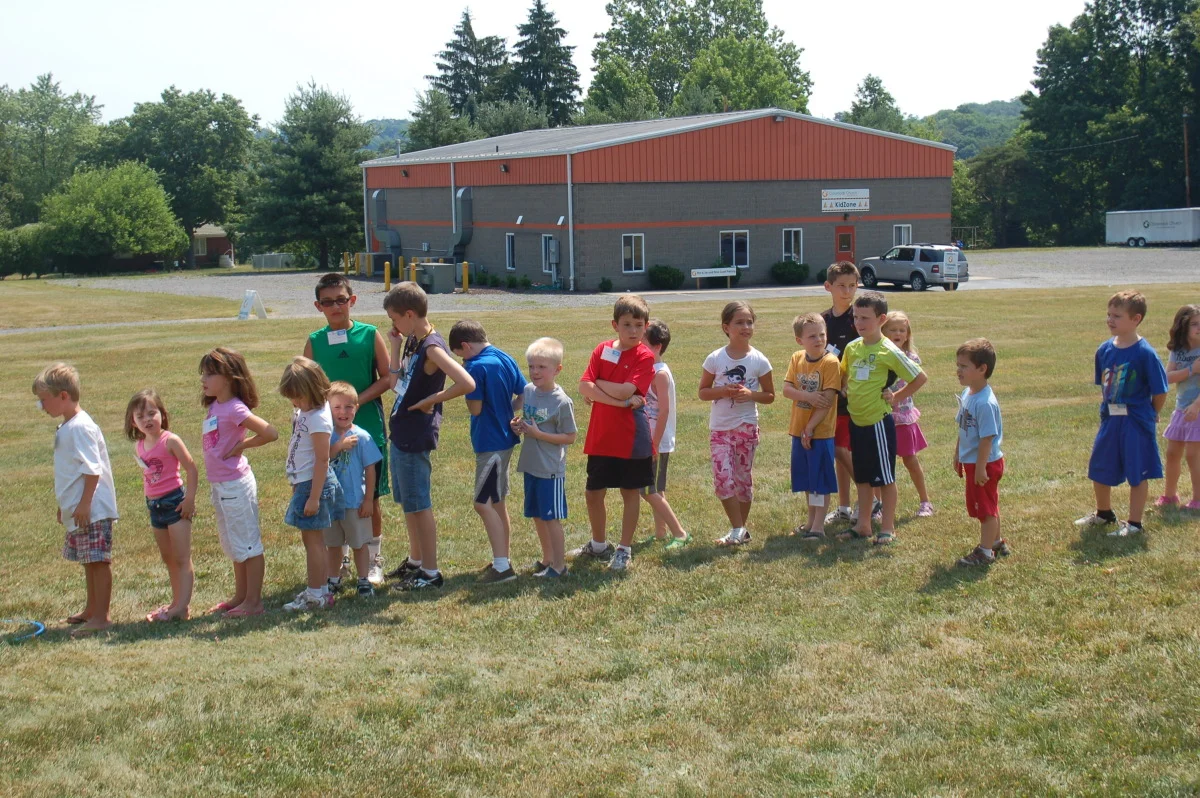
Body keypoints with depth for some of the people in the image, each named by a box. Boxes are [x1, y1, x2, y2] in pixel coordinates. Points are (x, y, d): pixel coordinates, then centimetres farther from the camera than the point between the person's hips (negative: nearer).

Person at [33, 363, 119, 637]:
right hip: (77, 509, 10)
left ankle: (101, 617, -4)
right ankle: (92, 609, 30)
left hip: (92, 509, -10)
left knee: (97, 560, -7)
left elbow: (92, 469, -21)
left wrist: (84, 503, -23)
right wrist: (65, 506, 26)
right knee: (88, 561, 18)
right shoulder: (66, 427, 15)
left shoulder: (80, 427, -17)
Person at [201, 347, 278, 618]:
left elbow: (270, 433, -25)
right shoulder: (214, 406, 7)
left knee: (248, 545, 1)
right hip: (218, 484, 9)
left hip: (236, 484, -9)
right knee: (234, 546, 19)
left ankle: (253, 602, 8)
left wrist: (241, 446, -14)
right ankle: (240, 597, 31)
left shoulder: (235, 409, -18)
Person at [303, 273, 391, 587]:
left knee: (369, 498, 5)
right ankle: (339, 560, 21)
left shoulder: (370, 335, -2)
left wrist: (358, 400, -14)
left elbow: (387, 378, -3)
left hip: (368, 428, -2)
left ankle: (373, 559, 19)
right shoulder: (314, 341, 4)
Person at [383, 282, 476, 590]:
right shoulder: (412, 342, 7)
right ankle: (415, 561, 33)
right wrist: (396, 346, 6)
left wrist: (432, 400, -21)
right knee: (407, 502, 19)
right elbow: (397, 381, 16)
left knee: (418, 504, -1)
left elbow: (467, 383, -31)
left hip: (416, 435, -10)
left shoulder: (432, 347, -21)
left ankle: (430, 572, 9)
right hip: (400, 432, 10)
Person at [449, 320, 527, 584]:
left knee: (483, 503, -5)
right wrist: (506, 413, 9)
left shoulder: (477, 367, -18)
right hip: (505, 438, 9)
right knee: (497, 503, 17)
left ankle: (502, 566, -7)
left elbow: (475, 408, -16)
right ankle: (502, 560, 24)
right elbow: (523, 396, 9)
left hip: (490, 442, -9)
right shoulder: (506, 359, 7)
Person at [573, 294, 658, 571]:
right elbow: (584, 387, -9)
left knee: (630, 492, 8)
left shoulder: (644, 357, -9)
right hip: (601, 436, 4)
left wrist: (598, 384, -7)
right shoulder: (603, 350, 2)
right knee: (593, 492, 13)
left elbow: (625, 390, -22)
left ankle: (624, 549, 20)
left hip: (632, 438, -4)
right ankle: (598, 544, 33)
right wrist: (621, 401, -18)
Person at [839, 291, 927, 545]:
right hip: (856, 421, 6)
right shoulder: (852, 348, 4)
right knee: (862, 477, 15)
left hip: (879, 421, -6)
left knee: (885, 477, 3)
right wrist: (846, 390, 7)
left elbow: (920, 378, -9)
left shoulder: (889, 351, -13)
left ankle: (888, 528, 12)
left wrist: (897, 397, -7)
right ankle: (863, 524, 24)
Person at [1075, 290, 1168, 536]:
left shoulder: (1145, 353, -18)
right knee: (1099, 471, 16)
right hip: (1110, 420, 6)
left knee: (1137, 474, 6)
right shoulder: (1105, 350, 0)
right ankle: (1104, 514, 37)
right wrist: (1106, 405, 9)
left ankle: (1134, 523, 18)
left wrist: (1150, 414, 2)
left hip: (1136, 422, -6)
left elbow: (1160, 392, -11)